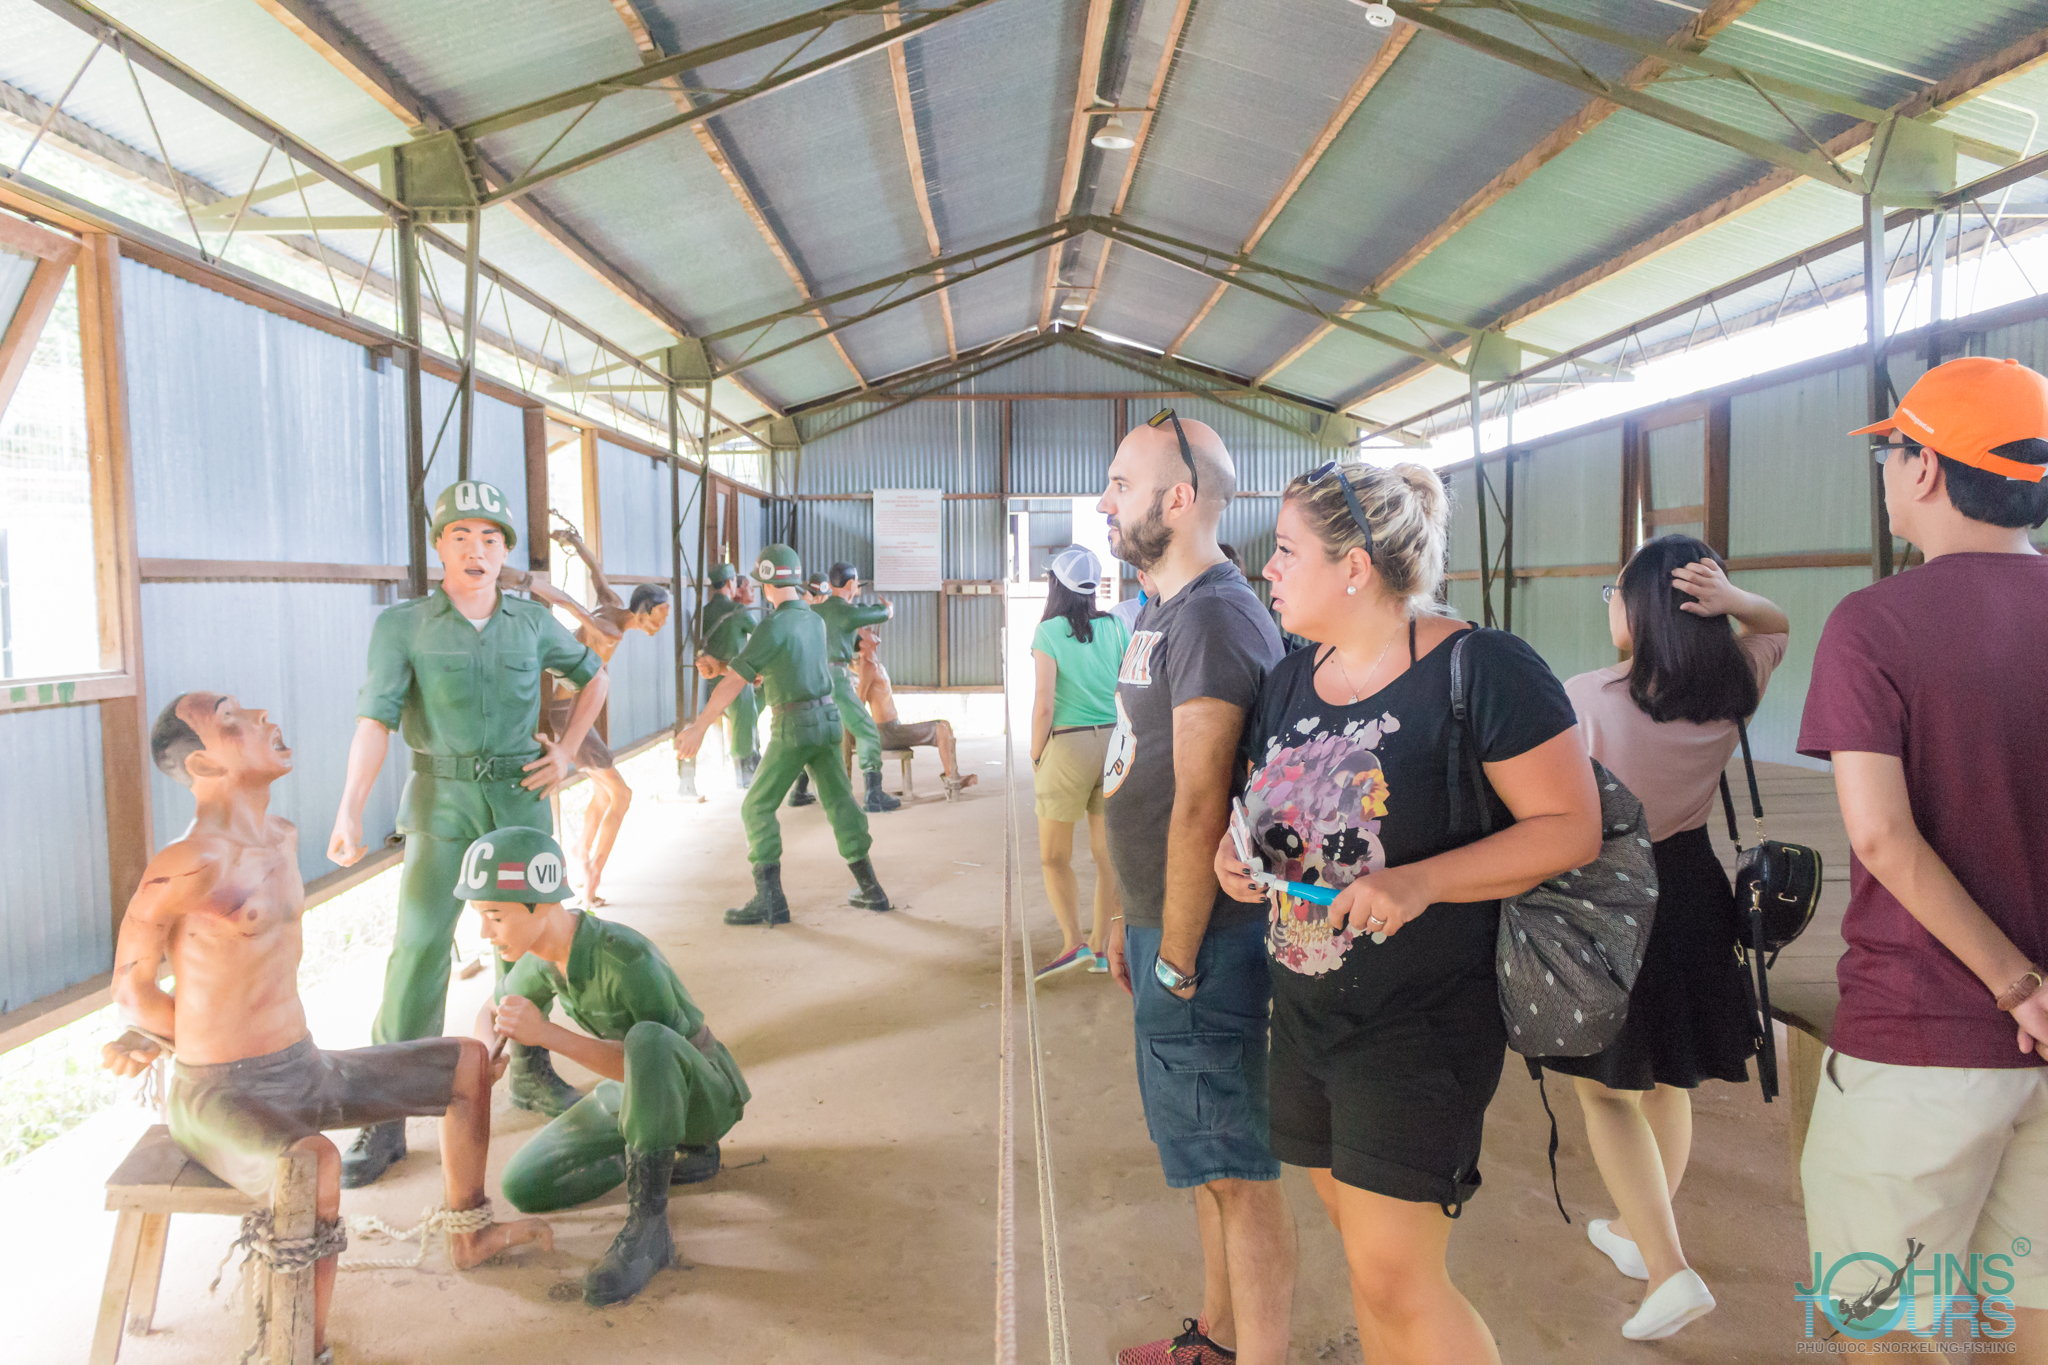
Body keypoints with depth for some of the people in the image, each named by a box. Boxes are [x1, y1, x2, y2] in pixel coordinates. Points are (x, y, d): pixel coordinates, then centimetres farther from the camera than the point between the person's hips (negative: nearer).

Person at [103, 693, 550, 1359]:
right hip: (222, 1096, -9)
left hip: (306, 1071, 9)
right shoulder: (188, 864, -23)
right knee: (314, 1162, -40)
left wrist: (151, 1038, 5)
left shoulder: (283, 837, 4)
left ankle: (469, 1234, 31)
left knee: (469, 1062, 14)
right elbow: (132, 983, -10)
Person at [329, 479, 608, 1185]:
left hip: (521, 795, 3)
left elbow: (595, 677, 21)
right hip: (442, 801, -3)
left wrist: (568, 751, 11)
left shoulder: (533, 622, 6)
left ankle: (530, 1073, 28)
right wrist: (350, 810, -23)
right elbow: (375, 718, -12)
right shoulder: (402, 624, -2)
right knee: (419, 947, -10)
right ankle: (386, 1115, -1)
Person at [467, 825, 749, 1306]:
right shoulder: (542, 958, -9)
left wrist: (547, 1034, -37)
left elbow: (654, 1051, -31)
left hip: (704, 1092, -8)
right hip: (635, 1090, 8)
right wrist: (486, 1049, -13)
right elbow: (493, 1008, 11)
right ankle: (679, 1149, 10)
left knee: (647, 1040, -40)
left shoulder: (625, 956, -33)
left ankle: (648, 1226, -26)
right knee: (522, 1186, -5)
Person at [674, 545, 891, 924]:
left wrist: (699, 726, -13)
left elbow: (733, 682, -17)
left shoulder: (773, 627, -14)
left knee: (757, 807, 2)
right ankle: (870, 888, 15)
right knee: (839, 800, 13)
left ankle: (770, 899, -3)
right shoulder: (815, 621, 9)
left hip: (794, 726, -7)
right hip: (827, 719, 7)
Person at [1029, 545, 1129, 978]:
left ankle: (1074, 942, -1)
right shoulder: (1115, 628, 4)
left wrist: (1036, 757, -1)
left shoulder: (1049, 632, -8)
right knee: (1108, 854, 11)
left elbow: (1044, 705, -13)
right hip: (1114, 744, 4)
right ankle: (1101, 947, 18)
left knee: (1054, 857, 9)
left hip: (1069, 746, -4)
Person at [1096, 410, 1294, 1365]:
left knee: (1236, 1168, 3)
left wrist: (1177, 960, -19)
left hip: (1202, 934, -10)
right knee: (1207, 1155, 21)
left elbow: (1200, 806, -23)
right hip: (1164, 924, 10)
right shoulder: (1164, 611, 13)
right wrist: (1132, 920, 18)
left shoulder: (1212, 616, -19)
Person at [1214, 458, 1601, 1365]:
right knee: (1366, 1258, 18)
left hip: (1421, 1022, -6)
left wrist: (1419, 883, -26)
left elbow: (1572, 828, -16)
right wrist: (1236, 852, -5)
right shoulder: (1289, 680, 7)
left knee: (1396, 1282, -3)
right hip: (1302, 1010, 7)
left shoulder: (1480, 670, -14)